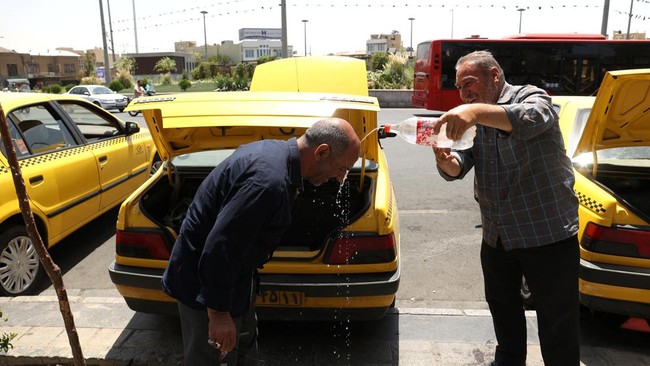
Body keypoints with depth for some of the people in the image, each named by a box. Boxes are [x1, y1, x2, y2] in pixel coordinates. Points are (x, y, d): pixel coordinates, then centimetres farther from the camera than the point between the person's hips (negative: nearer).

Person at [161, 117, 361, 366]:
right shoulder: (270, 181, -34)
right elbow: (220, 247, -33)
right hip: (204, 282, -10)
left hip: (229, 272, 10)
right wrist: (218, 313, -24)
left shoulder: (274, 149, -1)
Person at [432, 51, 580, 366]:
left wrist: (477, 112, -53)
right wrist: (445, 160, -28)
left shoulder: (530, 97, -10)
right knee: (502, 305, 22)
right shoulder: (472, 121, 9)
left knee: (558, 320, 5)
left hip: (548, 234, -7)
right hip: (496, 236, 7)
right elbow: (458, 168, -4)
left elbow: (531, 118, -36)